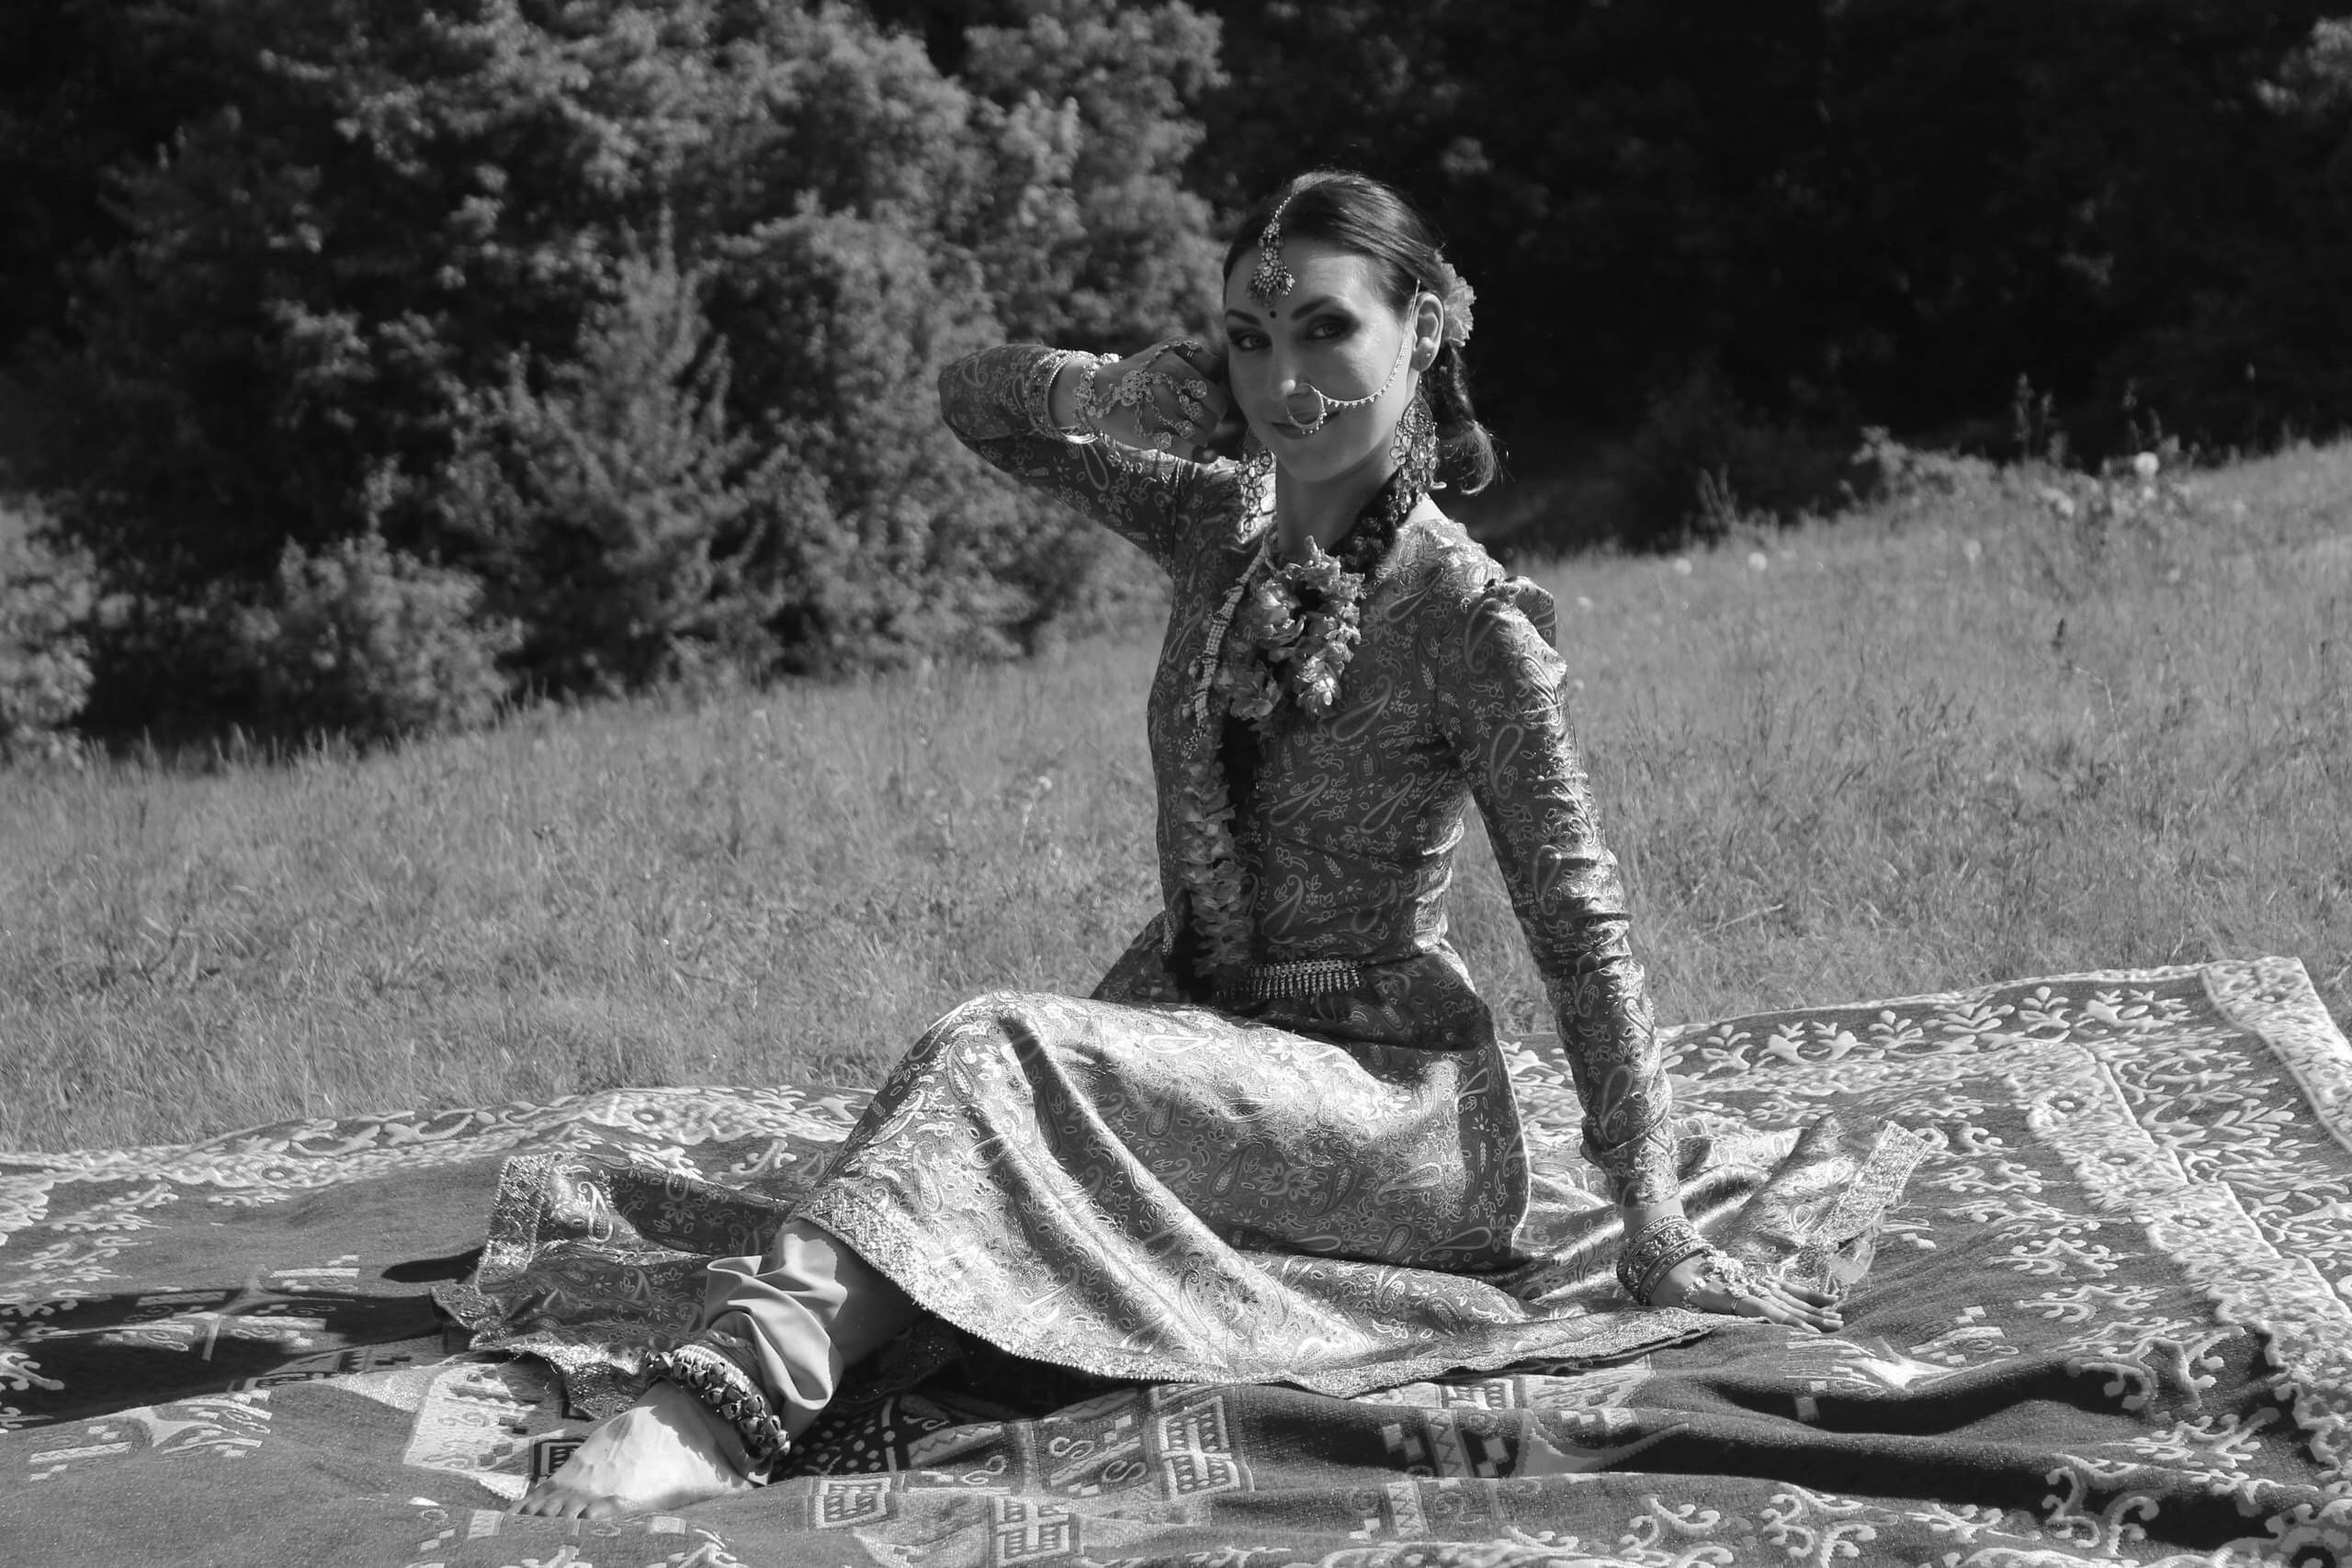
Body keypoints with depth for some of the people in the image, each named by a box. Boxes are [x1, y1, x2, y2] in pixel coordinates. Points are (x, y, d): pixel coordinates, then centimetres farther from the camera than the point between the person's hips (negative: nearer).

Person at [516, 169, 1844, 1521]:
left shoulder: (1467, 618, -12)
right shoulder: (1222, 527, 6)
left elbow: (1582, 927, -11)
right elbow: (980, 400, 16)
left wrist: (1659, 1232, -14)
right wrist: (1141, 390, -5)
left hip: (1383, 1099, -7)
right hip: (1196, 1041, 8)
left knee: (995, 1053, -32)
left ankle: (732, 1411, -47)